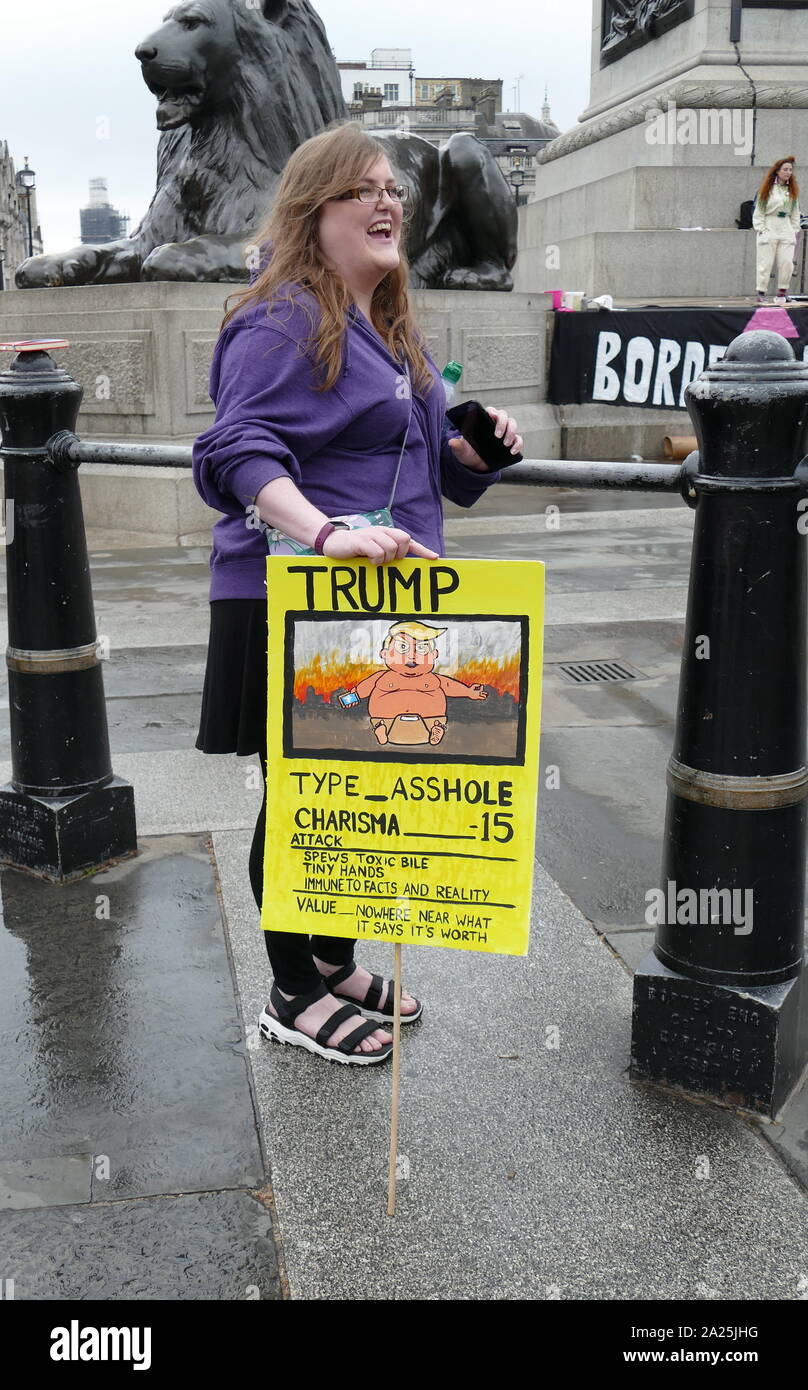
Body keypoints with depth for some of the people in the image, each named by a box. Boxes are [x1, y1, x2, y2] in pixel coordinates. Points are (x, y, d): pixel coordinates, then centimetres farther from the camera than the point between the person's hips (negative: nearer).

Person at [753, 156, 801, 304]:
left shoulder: (793, 191, 12)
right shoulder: (767, 189, 0)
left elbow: (795, 213, 16)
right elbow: (758, 212, 1)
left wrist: (795, 230, 7)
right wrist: (761, 229, -6)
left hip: (786, 229, 4)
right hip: (768, 228, -4)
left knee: (787, 262, -4)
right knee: (765, 262, -3)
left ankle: (782, 291, 6)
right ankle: (761, 293, 3)